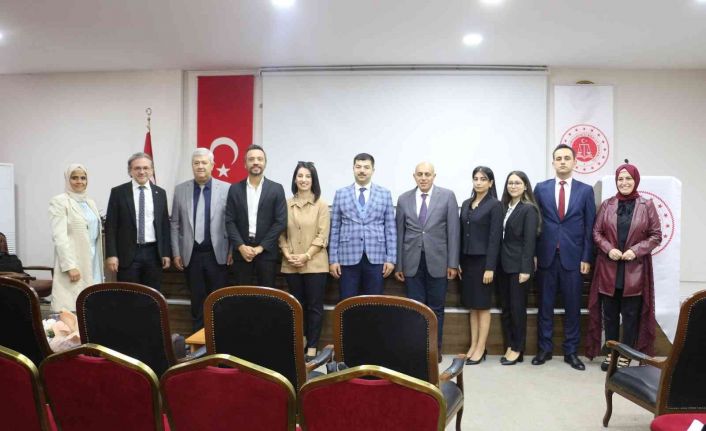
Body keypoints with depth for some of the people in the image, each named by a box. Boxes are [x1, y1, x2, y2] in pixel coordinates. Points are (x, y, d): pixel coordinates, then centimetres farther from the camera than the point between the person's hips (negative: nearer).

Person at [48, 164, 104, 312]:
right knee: (72, 308, -9)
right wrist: (70, 266, -20)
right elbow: (59, 236, -13)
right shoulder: (59, 201, -5)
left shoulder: (90, 202, 15)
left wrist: (99, 262, 13)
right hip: (73, 261, -6)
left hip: (93, 261, 6)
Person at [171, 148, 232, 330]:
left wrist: (233, 250, -4)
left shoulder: (226, 189, -3)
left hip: (217, 254, -2)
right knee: (197, 299, 10)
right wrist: (176, 253, 4)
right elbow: (175, 224, 8)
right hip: (191, 254, 2)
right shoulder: (180, 189, 5)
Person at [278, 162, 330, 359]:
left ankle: (312, 347, 10)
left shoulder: (321, 205, -2)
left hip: (315, 264, -3)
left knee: (314, 306, 2)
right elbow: (282, 233, 8)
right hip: (291, 265, 3)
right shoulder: (286, 205, 6)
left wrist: (306, 256, -14)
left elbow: (322, 236, -6)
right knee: (297, 305, 12)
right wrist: (287, 254, -7)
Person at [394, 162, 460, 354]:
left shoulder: (447, 196, 1)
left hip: (437, 262, -1)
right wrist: (398, 265, 4)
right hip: (412, 262, 1)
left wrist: (453, 263, -6)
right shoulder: (404, 199, 6)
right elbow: (399, 233, 6)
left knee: (436, 308, 7)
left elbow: (453, 231, -2)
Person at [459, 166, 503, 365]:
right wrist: (458, 262, 6)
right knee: (472, 305, 10)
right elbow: (461, 234, 10)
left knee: (482, 305, 2)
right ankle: (473, 345, 18)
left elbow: (495, 238, -12)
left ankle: (481, 348, 11)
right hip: (467, 260, 6)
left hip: (483, 261, -6)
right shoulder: (466, 204, 10)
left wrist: (490, 267, -16)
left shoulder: (495, 205, -7)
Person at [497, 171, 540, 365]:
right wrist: (497, 263, 5)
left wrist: (526, 269, -17)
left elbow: (529, 241, -12)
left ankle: (517, 349, 14)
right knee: (505, 309, 10)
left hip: (518, 266, -6)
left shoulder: (529, 209, -7)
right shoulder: (504, 206, 9)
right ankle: (509, 346, 20)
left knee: (517, 308, 2)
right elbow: (500, 236, 9)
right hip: (503, 265, 6)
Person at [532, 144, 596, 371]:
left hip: (573, 257, 0)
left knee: (573, 306, 6)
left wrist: (586, 258, -2)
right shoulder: (541, 188, 5)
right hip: (546, 256, 0)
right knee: (545, 305, 7)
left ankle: (571, 351, 17)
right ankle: (544, 348, 18)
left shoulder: (586, 190, 5)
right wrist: (533, 254, -1)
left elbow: (589, 227, 3)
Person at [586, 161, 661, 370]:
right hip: (609, 268, 2)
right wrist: (608, 249, -11)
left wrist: (636, 250, -13)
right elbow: (596, 232, 6)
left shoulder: (647, 206, -1)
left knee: (631, 315, 6)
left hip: (634, 270, -1)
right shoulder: (607, 205, 3)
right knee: (609, 314, 9)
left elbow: (656, 235, 0)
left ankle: (625, 355, 19)